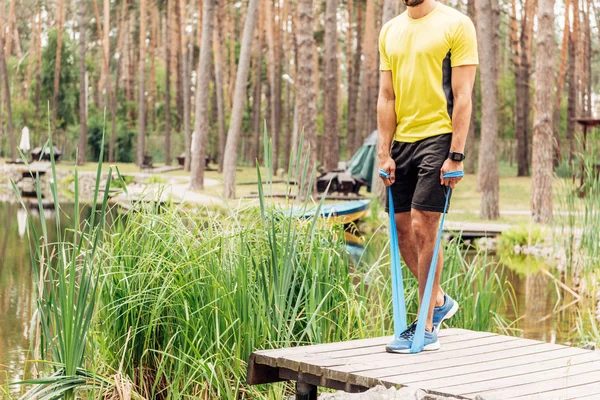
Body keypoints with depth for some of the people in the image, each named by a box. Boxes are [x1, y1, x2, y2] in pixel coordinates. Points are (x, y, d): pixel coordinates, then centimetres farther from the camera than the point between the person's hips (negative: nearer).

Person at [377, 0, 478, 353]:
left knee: (424, 229, -8)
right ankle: (440, 300, 29)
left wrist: (456, 156, -15)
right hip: (402, 141, 6)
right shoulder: (390, 31, 14)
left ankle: (427, 329, 2)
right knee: (403, 230, 8)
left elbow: (462, 96, -9)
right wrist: (385, 152, 4)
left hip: (438, 138, -6)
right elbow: (387, 97, 12)